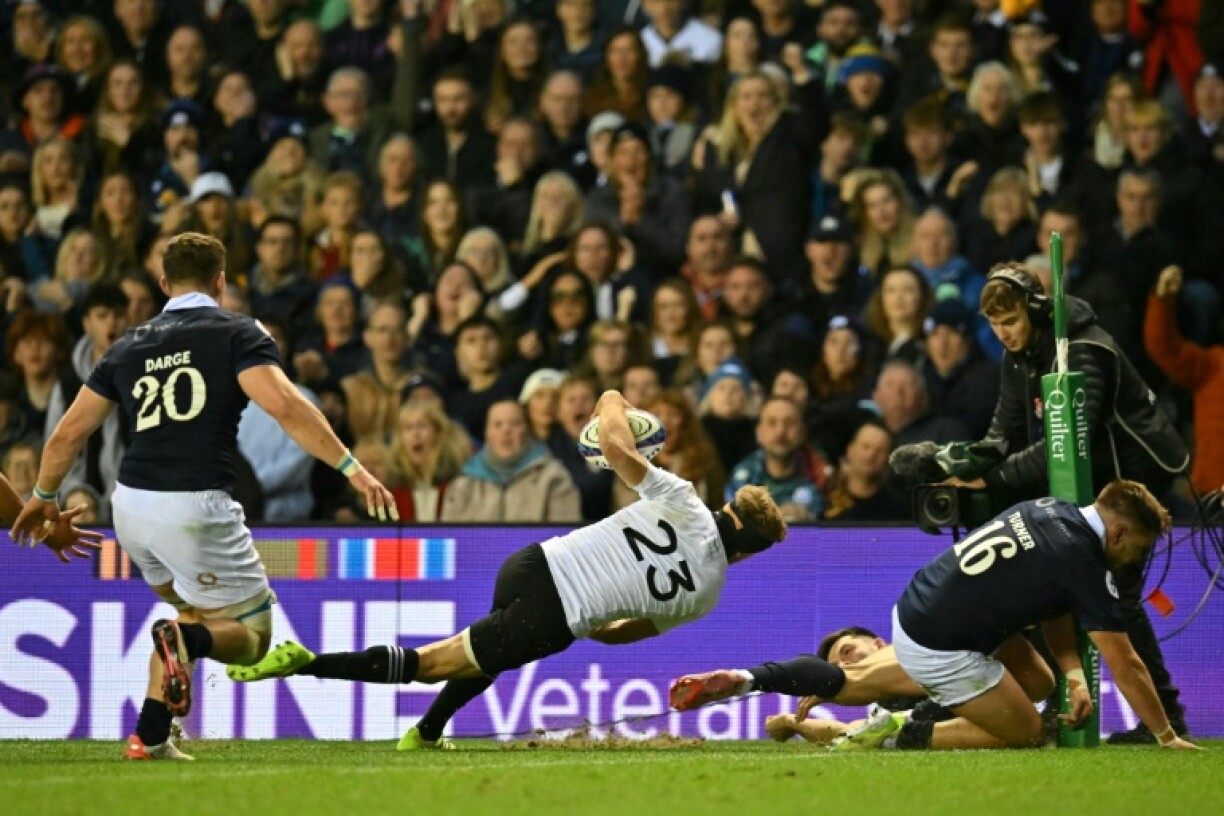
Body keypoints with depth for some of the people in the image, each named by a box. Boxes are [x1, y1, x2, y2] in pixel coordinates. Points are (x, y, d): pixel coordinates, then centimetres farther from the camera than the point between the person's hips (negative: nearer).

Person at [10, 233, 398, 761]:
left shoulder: (129, 346, 15)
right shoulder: (237, 334, 1)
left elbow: (68, 433, 19)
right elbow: (284, 407, -15)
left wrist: (44, 496, 35)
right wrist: (349, 466, -15)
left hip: (131, 507, 6)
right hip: (196, 510, -5)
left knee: (192, 607, 30)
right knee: (251, 635, 7)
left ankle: (150, 736, 18)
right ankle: (188, 639, -28)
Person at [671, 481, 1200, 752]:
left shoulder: (1047, 510, 8)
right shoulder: (1083, 562, -16)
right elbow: (1125, 666, -12)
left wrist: (1073, 675, 9)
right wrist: (1166, 737, -3)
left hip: (912, 609, 7)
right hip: (942, 651, -7)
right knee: (1025, 733, 8)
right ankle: (899, 737, -3)